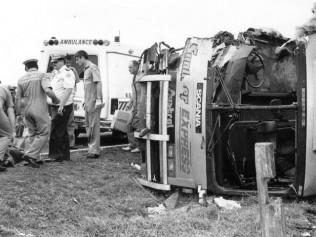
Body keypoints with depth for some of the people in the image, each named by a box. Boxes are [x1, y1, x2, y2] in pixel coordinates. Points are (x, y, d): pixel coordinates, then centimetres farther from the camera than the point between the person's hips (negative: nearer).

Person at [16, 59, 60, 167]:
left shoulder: (21, 79, 7)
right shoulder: (42, 76, -7)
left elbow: (18, 98, 8)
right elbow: (48, 90, -22)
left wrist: (18, 114, 17)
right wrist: (55, 99, -4)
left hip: (27, 110, 5)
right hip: (40, 110, -5)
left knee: (33, 134, 17)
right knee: (43, 134, 4)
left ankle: (36, 158, 14)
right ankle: (30, 154, -9)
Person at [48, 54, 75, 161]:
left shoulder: (67, 73, -11)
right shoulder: (56, 74, 18)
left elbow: (68, 90, -20)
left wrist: (61, 106, -25)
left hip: (63, 107, -9)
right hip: (55, 106, 9)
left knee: (56, 131, -8)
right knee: (62, 131, 12)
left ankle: (55, 154, -3)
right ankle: (65, 155, 18)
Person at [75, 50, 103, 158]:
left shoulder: (93, 67, -10)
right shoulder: (86, 69, 19)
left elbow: (99, 83, -17)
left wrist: (99, 99, -23)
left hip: (94, 101, -10)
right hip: (88, 101, 10)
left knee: (94, 125, -6)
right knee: (89, 125, 13)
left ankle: (95, 150, -2)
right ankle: (91, 149, 22)